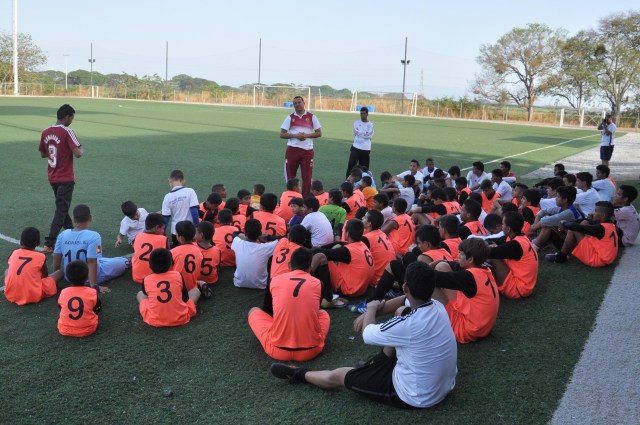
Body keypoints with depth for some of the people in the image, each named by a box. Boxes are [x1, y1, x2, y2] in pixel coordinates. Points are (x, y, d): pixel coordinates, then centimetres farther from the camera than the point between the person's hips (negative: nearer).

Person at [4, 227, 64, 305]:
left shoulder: (14, 253, 3)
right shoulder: (40, 256, -7)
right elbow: (45, 276, 8)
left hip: (11, 295, 2)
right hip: (33, 296, -2)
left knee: (7, 271, 32)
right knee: (60, 272, 9)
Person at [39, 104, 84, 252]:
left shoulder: (45, 132, 5)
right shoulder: (67, 132, -15)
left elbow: (42, 154, 15)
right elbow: (77, 153, -22)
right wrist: (82, 149, -1)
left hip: (52, 178, 7)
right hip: (66, 178, -7)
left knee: (62, 207, 21)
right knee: (61, 210, -3)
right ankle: (49, 244, -8)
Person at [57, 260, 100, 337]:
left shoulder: (63, 292, -8)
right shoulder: (93, 293, -14)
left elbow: (60, 307, 12)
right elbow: (97, 310, 3)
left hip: (65, 331, 2)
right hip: (88, 330, -2)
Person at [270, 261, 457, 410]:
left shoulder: (408, 324, -32)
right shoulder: (437, 306, -11)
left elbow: (367, 334, -13)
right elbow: (406, 301, 9)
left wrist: (372, 308, 7)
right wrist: (368, 315, 4)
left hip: (416, 397, -7)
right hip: (444, 386, 7)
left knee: (338, 375, 8)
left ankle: (300, 374, 37)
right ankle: (381, 363, 44)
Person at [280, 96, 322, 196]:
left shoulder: (311, 117, 3)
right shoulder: (290, 118, 4)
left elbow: (319, 133, 4)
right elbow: (282, 134, 0)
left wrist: (307, 135, -13)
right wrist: (295, 135, -14)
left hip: (307, 150, -1)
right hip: (292, 150, 1)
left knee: (307, 177, -1)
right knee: (290, 176, 8)